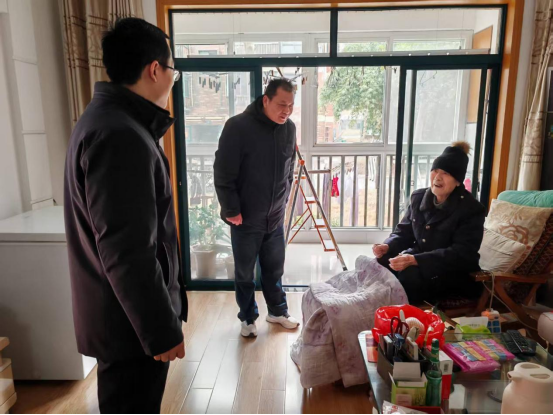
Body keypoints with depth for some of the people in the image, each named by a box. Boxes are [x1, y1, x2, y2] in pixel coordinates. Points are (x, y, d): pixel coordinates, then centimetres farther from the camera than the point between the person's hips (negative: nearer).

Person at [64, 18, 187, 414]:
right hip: (129, 320, -10)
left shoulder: (107, 118, 8)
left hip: (118, 313, 10)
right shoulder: (121, 136, -27)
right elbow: (127, 254, -28)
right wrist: (161, 330, -20)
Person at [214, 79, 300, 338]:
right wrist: (231, 210, -14)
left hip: (275, 217, 5)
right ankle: (248, 318, 30)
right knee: (245, 273, 11)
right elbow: (223, 173, -15)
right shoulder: (238, 127, -17)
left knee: (274, 269, 18)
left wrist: (283, 201, 12)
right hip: (245, 218, -4)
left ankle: (278, 312, 37)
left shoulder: (289, 128, 1)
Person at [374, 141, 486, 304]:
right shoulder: (419, 197, 4)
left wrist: (414, 260, -34)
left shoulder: (472, 210, -14)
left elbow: (461, 254, -23)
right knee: (380, 263, -19)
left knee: (410, 275, -32)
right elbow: (404, 231, 10)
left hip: (454, 271, -5)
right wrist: (388, 246, -15)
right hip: (418, 259, 5)